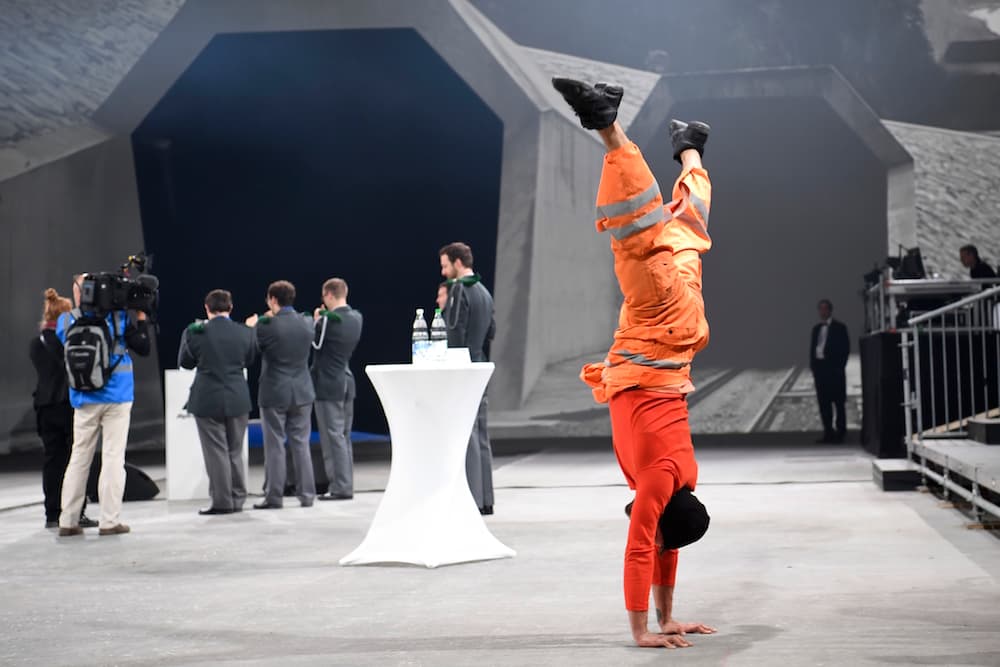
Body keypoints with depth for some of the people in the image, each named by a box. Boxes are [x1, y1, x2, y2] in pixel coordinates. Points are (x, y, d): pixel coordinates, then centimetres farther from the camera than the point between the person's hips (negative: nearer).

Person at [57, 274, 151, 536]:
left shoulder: (66, 321, 0)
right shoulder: (120, 318, -4)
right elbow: (143, 348, -2)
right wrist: (141, 317, 6)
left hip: (84, 400, 2)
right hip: (117, 397, -2)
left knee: (79, 457, 9)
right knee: (113, 458, 0)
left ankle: (68, 521, 10)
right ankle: (110, 521, -2)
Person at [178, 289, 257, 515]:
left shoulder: (195, 332, -10)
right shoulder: (245, 333, -2)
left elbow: (184, 362, 4)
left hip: (207, 400, -3)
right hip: (238, 400, 3)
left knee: (216, 452, 3)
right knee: (235, 451, 14)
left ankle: (222, 502, 5)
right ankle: (237, 499, 18)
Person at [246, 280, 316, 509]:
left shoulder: (267, 326, -16)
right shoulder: (306, 323, -1)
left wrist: (252, 326, 15)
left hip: (275, 394, -4)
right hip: (302, 393, 4)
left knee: (275, 446, 3)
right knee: (301, 444, 11)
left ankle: (274, 497, 7)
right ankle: (307, 494, 14)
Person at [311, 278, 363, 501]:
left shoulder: (328, 320, -17)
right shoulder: (357, 318, 6)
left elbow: (315, 344, -6)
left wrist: (316, 321, 5)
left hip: (328, 384, -8)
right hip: (347, 382, 8)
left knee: (333, 437, -4)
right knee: (344, 436, 14)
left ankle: (340, 487, -3)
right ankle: (346, 484, 18)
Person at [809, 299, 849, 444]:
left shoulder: (839, 328, 0)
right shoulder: (816, 329, 17)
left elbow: (845, 349, -4)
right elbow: (812, 348, 16)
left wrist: (839, 367, -11)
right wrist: (813, 366, 5)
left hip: (833, 368, -5)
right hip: (819, 367, 5)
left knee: (838, 401, -1)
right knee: (823, 402, 5)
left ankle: (841, 432, 3)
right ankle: (828, 432, 8)